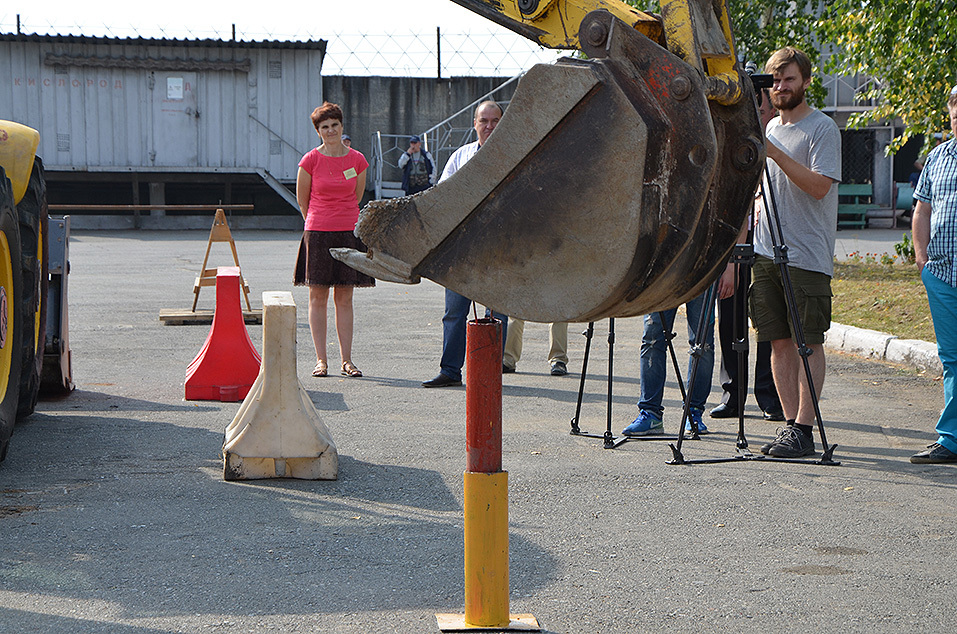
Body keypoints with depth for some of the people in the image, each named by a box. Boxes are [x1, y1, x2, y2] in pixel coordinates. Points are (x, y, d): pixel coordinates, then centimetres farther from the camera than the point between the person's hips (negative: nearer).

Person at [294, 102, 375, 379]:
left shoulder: (357, 160, 3)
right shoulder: (310, 160, -3)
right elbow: (302, 200, 8)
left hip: (349, 232, 2)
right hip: (318, 234, -2)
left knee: (345, 298, 5)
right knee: (318, 297, 1)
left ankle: (347, 360, 9)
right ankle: (321, 359, 6)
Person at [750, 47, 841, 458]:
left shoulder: (822, 129, -4)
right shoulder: (771, 128, 18)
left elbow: (820, 185, -17)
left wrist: (775, 153, -22)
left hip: (808, 255, -7)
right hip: (766, 251, 7)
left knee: (808, 342, -5)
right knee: (780, 341, 5)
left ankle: (804, 429, -5)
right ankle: (790, 422, 10)